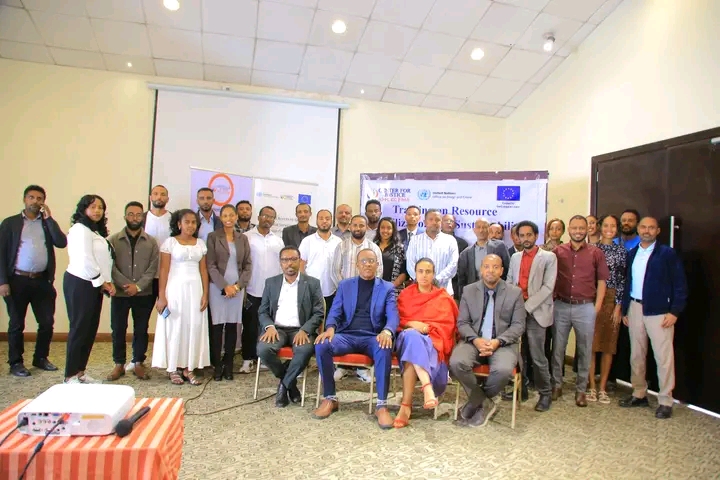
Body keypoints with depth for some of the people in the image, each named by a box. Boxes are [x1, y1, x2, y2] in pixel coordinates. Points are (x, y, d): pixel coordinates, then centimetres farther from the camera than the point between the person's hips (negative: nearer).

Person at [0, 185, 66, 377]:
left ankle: (41, 358, 23)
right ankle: (16, 363, 19)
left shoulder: (47, 223, 10)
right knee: (16, 324, 7)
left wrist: (49, 218, -8)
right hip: (17, 280, -2)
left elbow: (61, 243, -6)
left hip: (42, 280, 3)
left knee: (47, 322, 7)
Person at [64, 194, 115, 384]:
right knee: (79, 329, -4)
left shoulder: (96, 232, 19)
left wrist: (108, 282, 1)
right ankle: (71, 376, 5)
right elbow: (85, 260, -20)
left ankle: (80, 372, 20)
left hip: (93, 284, 9)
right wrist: (102, 282, -13)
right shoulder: (80, 229, -10)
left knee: (90, 329, 11)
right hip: (80, 284, -9)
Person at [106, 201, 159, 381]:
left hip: (144, 294, 0)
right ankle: (119, 364, 20)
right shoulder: (113, 240, 2)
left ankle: (138, 363, 20)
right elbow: (111, 266, -5)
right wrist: (125, 284, -15)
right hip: (119, 293, 0)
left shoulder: (151, 242, 3)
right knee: (118, 329, 6)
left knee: (141, 329, 7)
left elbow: (153, 267, -3)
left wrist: (138, 286, -13)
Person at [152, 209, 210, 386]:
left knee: (194, 327, 3)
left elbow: (203, 270, 9)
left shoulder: (200, 243, 9)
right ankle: (174, 369, 12)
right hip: (175, 289, -3)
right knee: (175, 327, 3)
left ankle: (189, 368, 12)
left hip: (195, 289, 3)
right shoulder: (170, 242, -2)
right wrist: (161, 296, -10)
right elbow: (163, 270, -5)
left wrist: (205, 294, 1)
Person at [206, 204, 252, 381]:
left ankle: (228, 365, 14)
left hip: (237, 287, 2)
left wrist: (238, 285, -7)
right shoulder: (213, 237, 1)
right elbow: (210, 265, -5)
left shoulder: (243, 238, 10)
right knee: (217, 326, 0)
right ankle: (217, 365, 10)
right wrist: (225, 286, -12)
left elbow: (248, 265, 7)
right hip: (218, 287, -2)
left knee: (232, 326, 5)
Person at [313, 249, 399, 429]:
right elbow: (335, 311, 7)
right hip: (347, 335, 2)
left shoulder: (387, 288, 10)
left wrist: (387, 332, -27)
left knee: (385, 349, -36)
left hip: (373, 337, -2)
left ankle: (382, 405, -25)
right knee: (321, 345, -27)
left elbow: (393, 315, -3)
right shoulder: (345, 285, 15)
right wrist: (330, 328, -18)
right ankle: (330, 399, -11)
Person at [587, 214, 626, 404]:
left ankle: (603, 388, 15)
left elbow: (623, 279, 2)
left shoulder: (621, 251, 5)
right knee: (591, 343, 0)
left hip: (612, 299, 1)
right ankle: (592, 387, 9)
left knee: (608, 345, 6)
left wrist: (618, 305, -3)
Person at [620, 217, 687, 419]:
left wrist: (675, 311, -12)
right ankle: (639, 394, 25)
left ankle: (665, 401, 10)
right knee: (636, 355, 12)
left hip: (659, 311, -5)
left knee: (664, 357, -1)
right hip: (635, 308, 5)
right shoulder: (632, 254, 10)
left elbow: (680, 284, -6)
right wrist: (625, 309, 11)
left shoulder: (668, 253, -4)